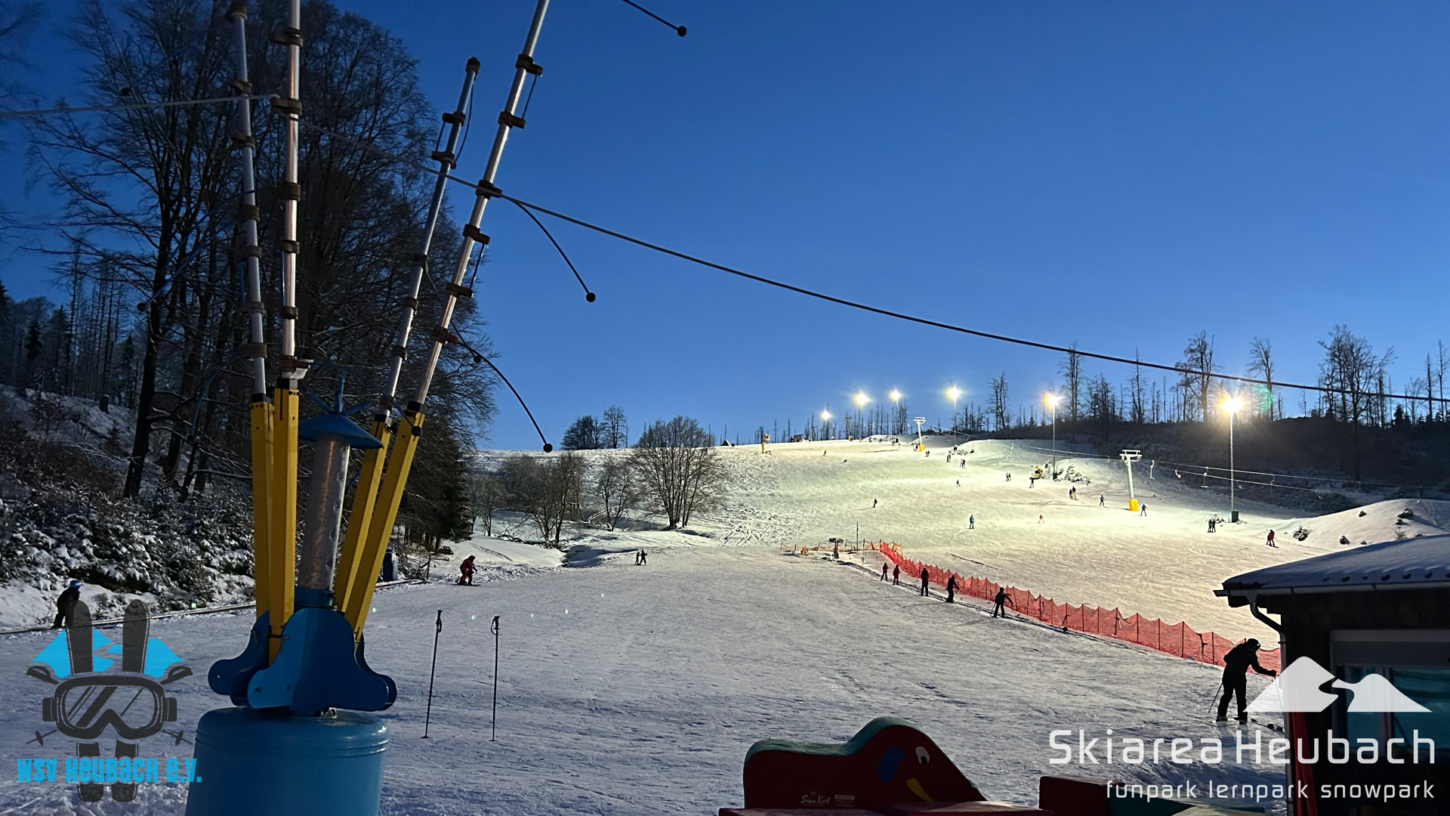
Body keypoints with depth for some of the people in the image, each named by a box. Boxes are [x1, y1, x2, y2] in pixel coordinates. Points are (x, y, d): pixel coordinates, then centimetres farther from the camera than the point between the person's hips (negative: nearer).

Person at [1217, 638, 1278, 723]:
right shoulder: (1251, 654, -2)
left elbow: (1226, 658, 14)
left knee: (1227, 695, 15)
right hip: (1239, 677, -4)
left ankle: (1221, 714, 14)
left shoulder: (1237, 649, 11)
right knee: (1241, 697, 7)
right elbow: (1257, 668, -6)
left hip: (1227, 674, 4)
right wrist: (1270, 673, -1)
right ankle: (1242, 717, 3)